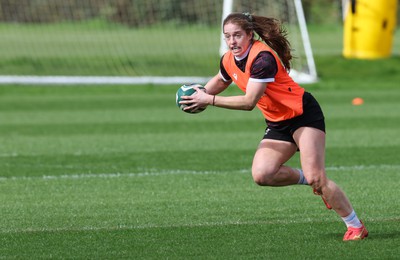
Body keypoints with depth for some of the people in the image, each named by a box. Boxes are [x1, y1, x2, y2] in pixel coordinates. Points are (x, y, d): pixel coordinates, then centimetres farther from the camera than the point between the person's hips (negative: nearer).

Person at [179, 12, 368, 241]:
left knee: (316, 178, -16)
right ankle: (308, 180, 11)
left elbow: (249, 102, -30)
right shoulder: (228, 61, 0)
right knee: (261, 174, -15)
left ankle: (356, 226, -2)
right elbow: (220, 82, 23)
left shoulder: (262, 58, -26)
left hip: (304, 113, -8)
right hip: (277, 124, 8)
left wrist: (210, 100, -26)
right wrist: (199, 95, 3)